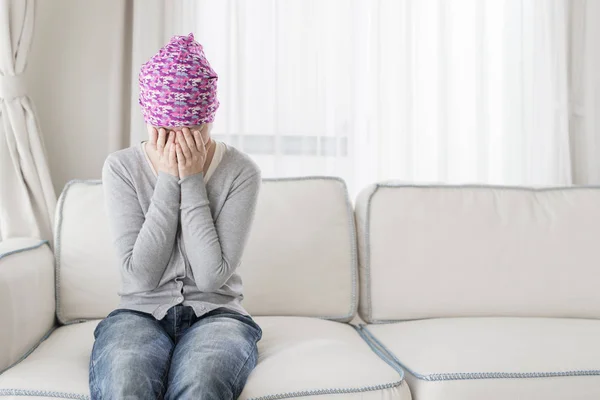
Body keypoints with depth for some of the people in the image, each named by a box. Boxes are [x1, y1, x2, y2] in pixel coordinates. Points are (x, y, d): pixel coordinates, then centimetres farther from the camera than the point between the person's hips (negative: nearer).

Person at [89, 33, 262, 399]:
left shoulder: (242, 171, -5)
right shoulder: (121, 167, -2)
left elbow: (212, 276, -13)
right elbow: (141, 275, -10)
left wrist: (192, 181, -15)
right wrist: (168, 180, -14)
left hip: (216, 312, 0)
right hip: (140, 313, 1)